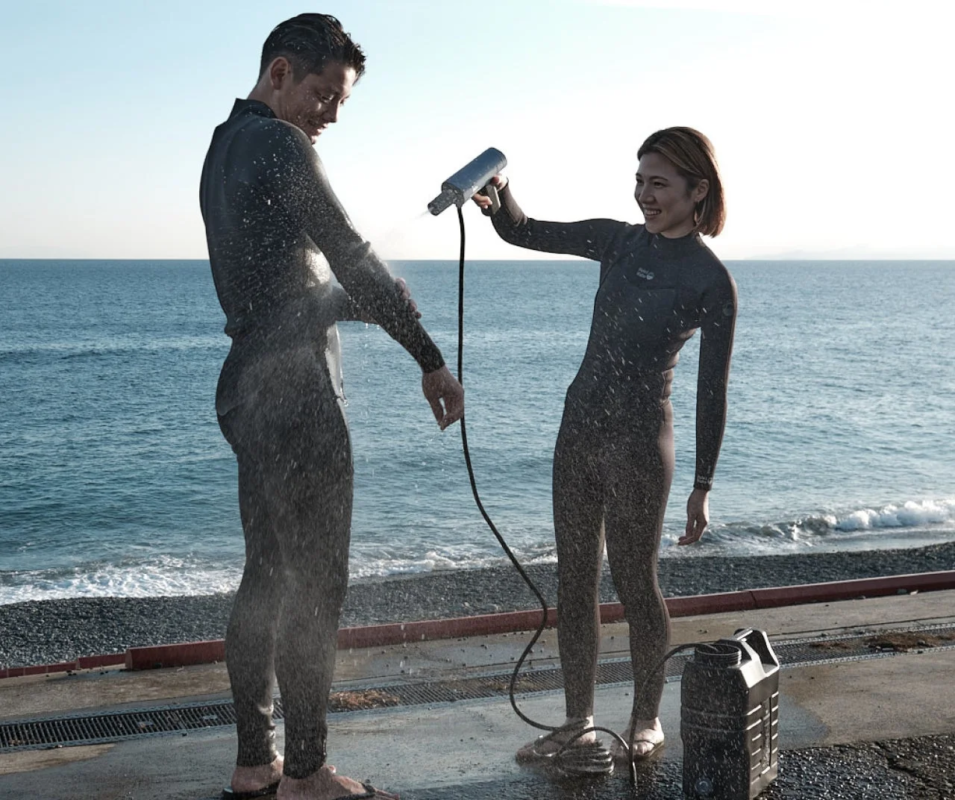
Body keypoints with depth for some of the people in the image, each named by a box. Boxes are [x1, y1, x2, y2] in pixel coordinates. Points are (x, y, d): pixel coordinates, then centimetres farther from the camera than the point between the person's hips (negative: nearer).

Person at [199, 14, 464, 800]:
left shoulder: (224, 150, 19)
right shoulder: (278, 146, -11)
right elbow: (355, 260, -14)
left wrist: (361, 300, 13)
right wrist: (432, 359, -11)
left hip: (250, 388, 10)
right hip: (295, 392, -10)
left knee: (267, 576, 12)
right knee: (315, 583, -3)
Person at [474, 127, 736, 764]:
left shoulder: (711, 281, -8)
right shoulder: (619, 241, 7)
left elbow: (712, 390, -8)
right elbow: (523, 233, 10)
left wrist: (703, 486, -8)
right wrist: (497, 196, -13)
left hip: (639, 439, -6)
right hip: (580, 426, 6)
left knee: (634, 581, 5)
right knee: (574, 579, 10)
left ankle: (647, 719, 25)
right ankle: (579, 719, 23)